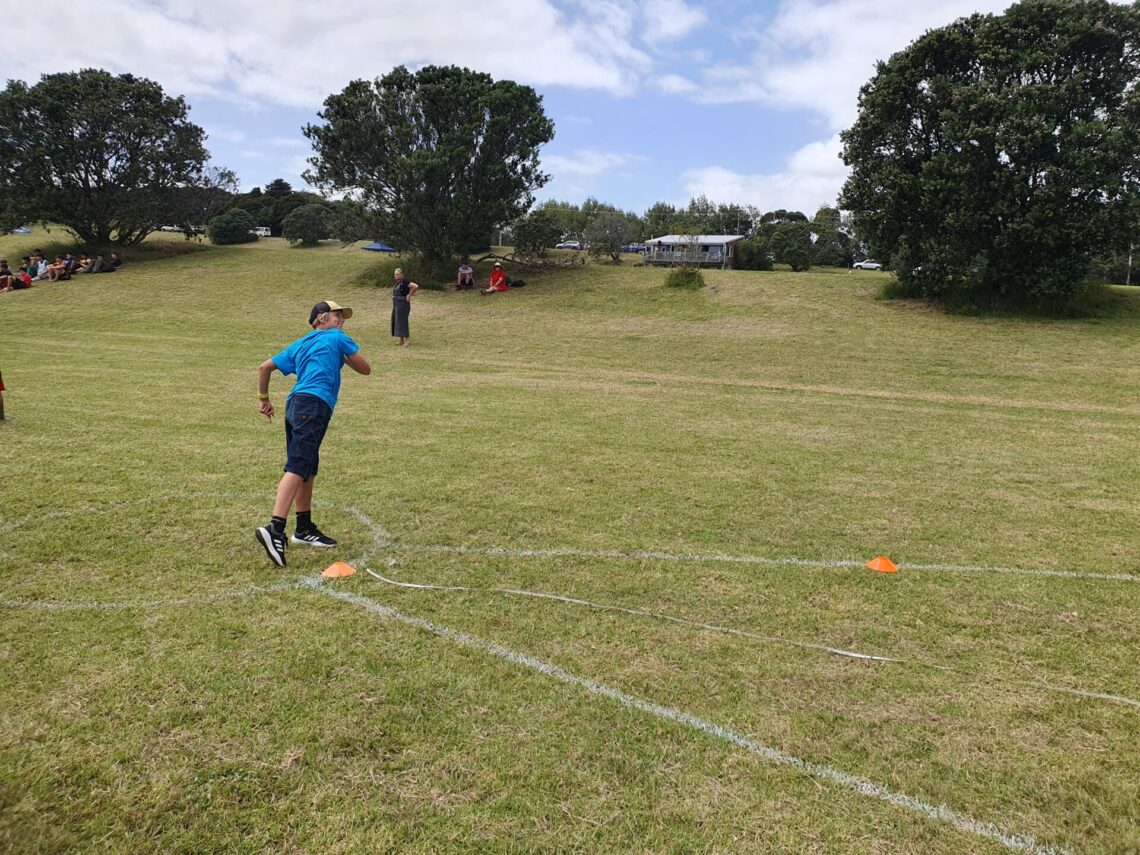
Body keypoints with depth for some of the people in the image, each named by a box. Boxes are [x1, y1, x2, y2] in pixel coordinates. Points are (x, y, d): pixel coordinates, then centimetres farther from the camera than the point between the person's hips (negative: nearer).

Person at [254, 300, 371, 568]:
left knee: (308, 470, 17)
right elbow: (365, 369, 17)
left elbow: (265, 367, 26)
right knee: (297, 468, -18)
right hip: (314, 404, -7)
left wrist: (263, 399, 34)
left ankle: (304, 528, 26)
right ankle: (275, 529, -30)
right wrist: (344, 356, 33)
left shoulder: (299, 345, 28)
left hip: (295, 405, 7)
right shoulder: (338, 338, 13)